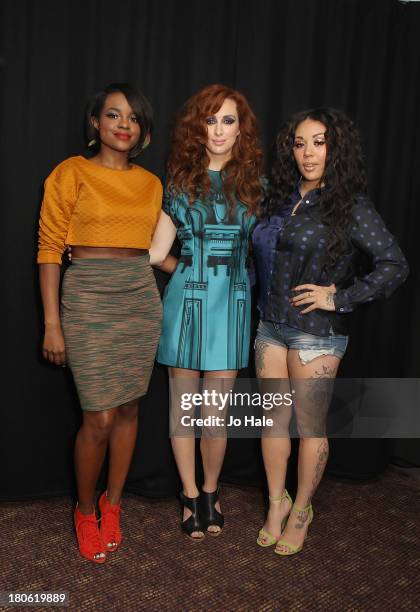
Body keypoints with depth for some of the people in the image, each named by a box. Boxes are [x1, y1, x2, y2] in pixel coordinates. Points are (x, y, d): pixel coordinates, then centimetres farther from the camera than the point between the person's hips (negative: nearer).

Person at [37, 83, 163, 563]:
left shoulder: (150, 183, 11)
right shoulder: (71, 173, -3)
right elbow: (49, 249, -6)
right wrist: (52, 324, -10)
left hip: (141, 298, 5)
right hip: (88, 299, -4)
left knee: (127, 408, 10)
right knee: (100, 419, -4)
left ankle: (112, 504, 31)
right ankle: (84, 510, 24)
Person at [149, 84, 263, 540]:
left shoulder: (253, 182, 7)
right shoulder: (181, 181, 4)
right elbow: (156, 253, 0)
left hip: (232, 305, 1)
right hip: (186, 302, 0)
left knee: (216, 413, 4)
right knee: (183, 406, 7)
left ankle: (211, 492, 28)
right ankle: (190, 496, 27)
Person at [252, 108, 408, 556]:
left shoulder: (350, 206, -8)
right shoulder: (281, 198, 9)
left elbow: (394, 265, -11)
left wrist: (340, 299, -14)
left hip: (316, 333, -5)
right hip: (271, 326, 5)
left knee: (310, 427, 7)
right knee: (273, 420, 13)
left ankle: (301, 511, 28)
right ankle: (276, 502, 32)